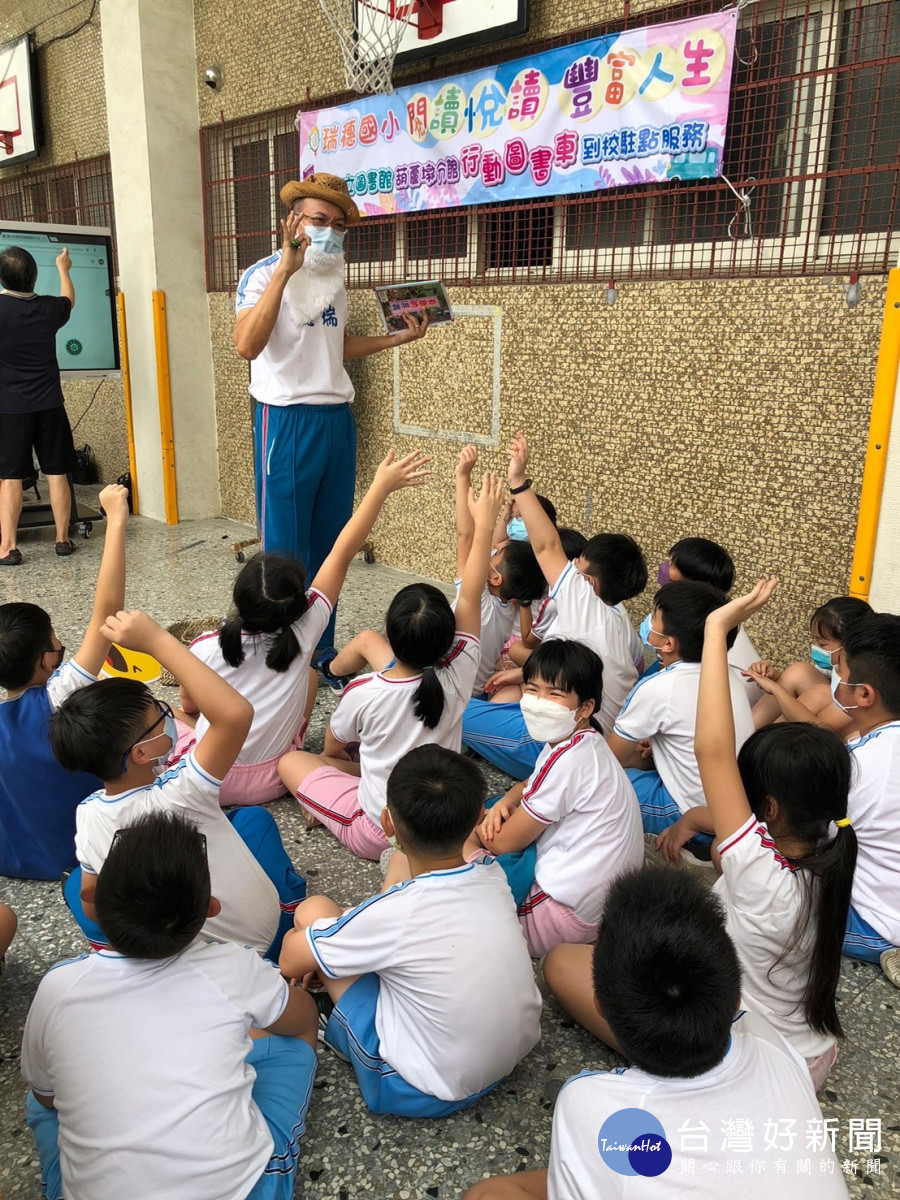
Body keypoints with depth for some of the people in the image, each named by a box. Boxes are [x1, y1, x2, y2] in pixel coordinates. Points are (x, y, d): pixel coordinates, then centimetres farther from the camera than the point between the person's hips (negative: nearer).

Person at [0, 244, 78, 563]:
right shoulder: (48, 308, 0)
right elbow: (68, 299, 23)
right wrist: (63, 268, 40)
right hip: (49, 405, 2)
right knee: (57, 474, 8)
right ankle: (63, 539, 14)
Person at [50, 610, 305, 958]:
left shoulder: (88, 815, -19)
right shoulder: (177, 799, -37)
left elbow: (91, 900, -4)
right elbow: (236, 713, -49)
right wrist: (157, 640, -46)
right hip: (258, 940, -3)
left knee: (76, 882, 24)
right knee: (254, 817, 19)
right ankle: (289, 910, 29)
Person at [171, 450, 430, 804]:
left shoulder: (205, 649, -23)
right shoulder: (304, 631, -24)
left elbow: (189, 703, -1)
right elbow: (342, 553, -20)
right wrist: (381, 487, -15)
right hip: (271, 782, 1)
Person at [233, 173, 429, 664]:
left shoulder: (334, 277, 15)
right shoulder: (264, 275, -7)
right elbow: (247, 345, -24)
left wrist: (398, 338, 17)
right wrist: (286, 269, -26)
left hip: (337, 419, 7)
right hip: (287, 421, -7)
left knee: (329, 543, 12)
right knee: (284, 549, -1)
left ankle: (322, 650, 24)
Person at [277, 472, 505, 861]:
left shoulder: (362, 694, -24)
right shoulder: (457, 677, -21)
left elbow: (332, 750, -3)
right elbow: (470, 595, -9)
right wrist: (484, 524, -2)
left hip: (379, 834, -4)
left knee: (292, 761, 13)